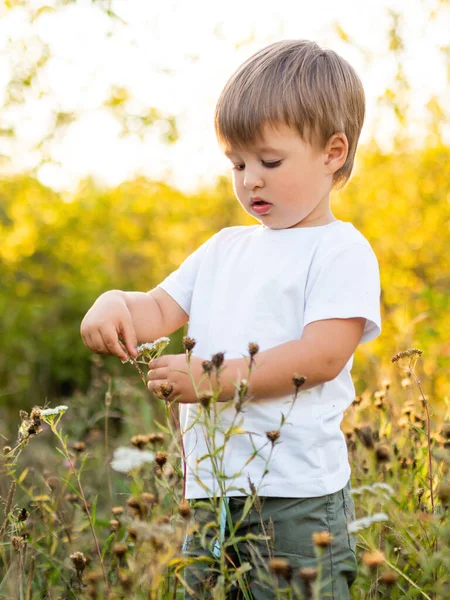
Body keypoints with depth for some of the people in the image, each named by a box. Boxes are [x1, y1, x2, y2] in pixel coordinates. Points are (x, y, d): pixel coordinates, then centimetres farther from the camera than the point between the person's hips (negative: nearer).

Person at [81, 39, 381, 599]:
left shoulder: (341, 251, -6)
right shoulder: (224, 249, 17)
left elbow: (322, 356, -17)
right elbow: (162, 309, 16)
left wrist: (212, 377, -18)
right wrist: (117, 305, -8)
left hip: (297, 495, -7)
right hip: (212, 493, 7)